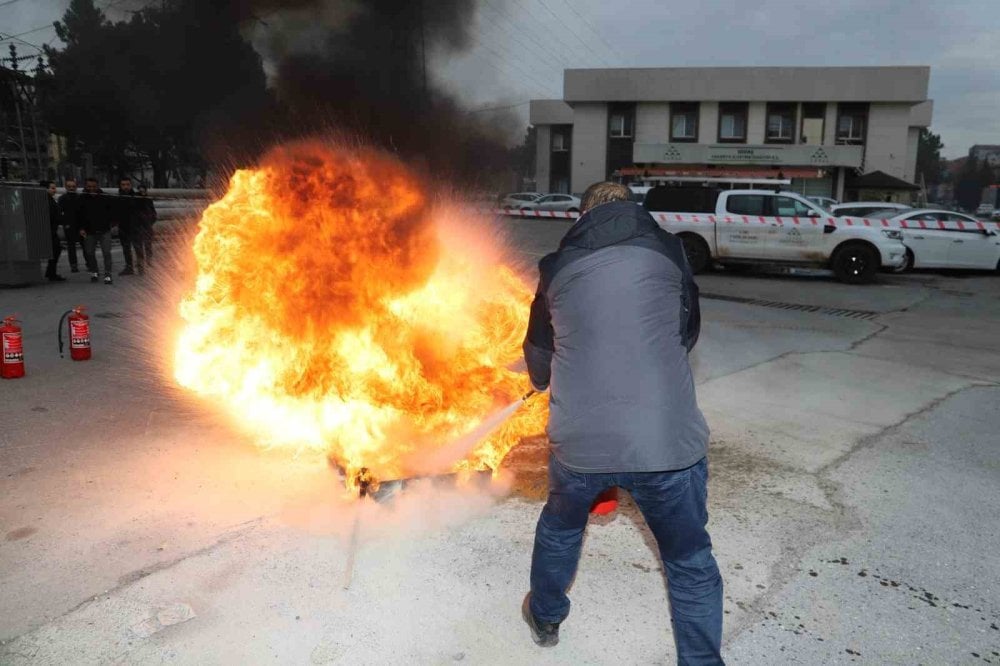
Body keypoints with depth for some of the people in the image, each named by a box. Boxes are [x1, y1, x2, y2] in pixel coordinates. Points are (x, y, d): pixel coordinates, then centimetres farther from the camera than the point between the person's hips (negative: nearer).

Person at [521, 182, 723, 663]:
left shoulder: (557, 267, 10)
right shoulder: (666, 251, 5)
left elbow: (538, 351, 22)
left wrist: (542, 381, 45)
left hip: (579, 441, 3)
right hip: (667, 440, -2)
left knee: (560, 526, 30)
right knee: (691, 564, 17)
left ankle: (545, 618, 52)